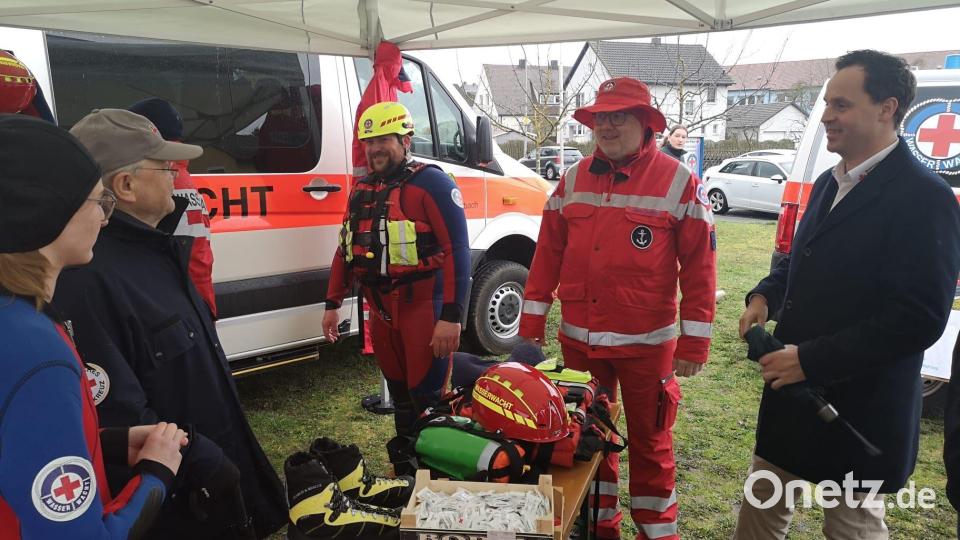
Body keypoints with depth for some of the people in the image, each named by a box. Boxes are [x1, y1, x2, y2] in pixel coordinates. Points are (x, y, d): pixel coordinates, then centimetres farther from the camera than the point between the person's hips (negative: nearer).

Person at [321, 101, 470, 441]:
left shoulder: (430, 182, -10)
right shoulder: (361, 190, 14)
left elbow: (457, 250, -16)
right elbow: (345, 249, 20)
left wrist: (451, 316, -21)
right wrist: (332, 305, 18)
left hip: (424, 308, -7)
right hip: (381, 310, 8)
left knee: (428, 399, -4)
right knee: (398, 394, 19)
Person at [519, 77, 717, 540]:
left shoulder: (679, 181, -6)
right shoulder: (574, 179, 5)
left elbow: (700, 264, -7)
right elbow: (548, 252, 6)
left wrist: (694, 341, -8)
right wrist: (531, 320, 5)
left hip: (646, 342, -4)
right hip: (578, 339, 4)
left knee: (650, 442, 10)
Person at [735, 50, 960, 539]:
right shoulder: (829, 182, 9)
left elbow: (919, 319, -23)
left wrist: (810, 359, -22)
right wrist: (765, 296, -2)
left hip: (859, 408, -7)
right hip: (794, 389, 8)